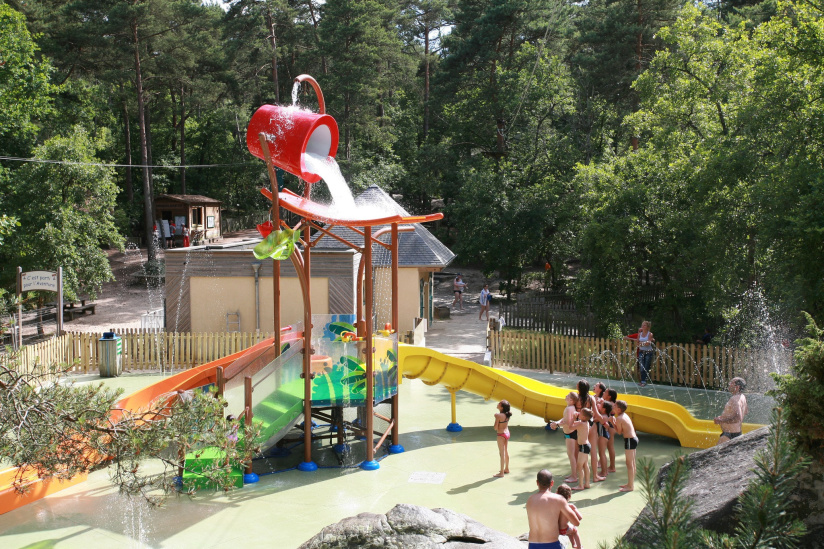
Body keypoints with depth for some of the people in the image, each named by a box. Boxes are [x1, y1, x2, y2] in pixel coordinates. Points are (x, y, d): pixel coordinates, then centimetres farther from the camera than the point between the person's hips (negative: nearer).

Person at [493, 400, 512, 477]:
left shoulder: (498, 415, -22)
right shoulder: (507, 414, -1)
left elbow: (495, 428, -18)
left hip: (501, 435, -8)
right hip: (507, 433, 8)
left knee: (502, 454, 0)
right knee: (506, 452, 20)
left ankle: (501, 473, 8)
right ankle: (506, 469, 35)